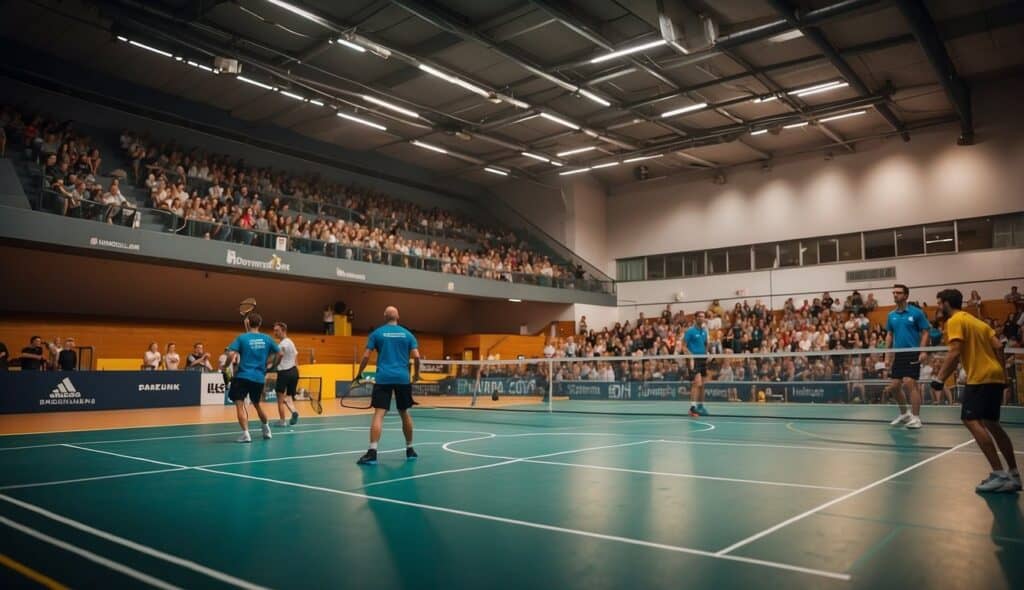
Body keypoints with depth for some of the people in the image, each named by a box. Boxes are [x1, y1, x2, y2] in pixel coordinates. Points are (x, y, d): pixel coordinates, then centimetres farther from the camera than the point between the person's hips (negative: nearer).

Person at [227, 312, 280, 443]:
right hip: (259, 378, 5)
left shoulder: (242, 338, -5)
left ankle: (246, 434, -13)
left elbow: (232, 355, -15)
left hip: (243, 376, -5)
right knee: (257, 404, 24)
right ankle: (266, 430, 36)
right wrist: (266, 363, 23)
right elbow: (279, 353, 10)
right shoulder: (267, 339, 4)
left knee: (240, 405, -2)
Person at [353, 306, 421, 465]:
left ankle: (372, 452, -17)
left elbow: (366, 356, 1)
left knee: (379, 414, -7)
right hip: (403, 378, 2)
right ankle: (409, 449, 24)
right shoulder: (407, 334, 9)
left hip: (383, 378, -2)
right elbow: (416, 357, 2)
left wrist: (358, 375, 12)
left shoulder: (376, 333, 5)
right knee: (404, 413, 15)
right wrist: (416, 374, 18)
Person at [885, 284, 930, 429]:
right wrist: (887, 355, 10)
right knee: (894, 386, 6)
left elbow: (925, 333, -4)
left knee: (909, 384, -13)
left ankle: (916, 418, -4)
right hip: (897, 355, 6)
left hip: (912, 354, -6)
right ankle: (904, 414, 25)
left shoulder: (916, 312, -4)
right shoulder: (891, 315, 10)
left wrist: (923, 351, -17)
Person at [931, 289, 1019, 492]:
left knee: (972, 421, -15)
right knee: (991, 424, 16)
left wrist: (939, 378, -15)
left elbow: (955, 353, -16)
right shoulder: (977, 321, 21)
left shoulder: (955, 321, -5)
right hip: (995, 376, 10)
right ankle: (1014, 475, 20)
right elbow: (998, 347, 14)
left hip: (980, 378, -10)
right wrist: (1003, 375, 18)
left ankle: (999, 474, -20)